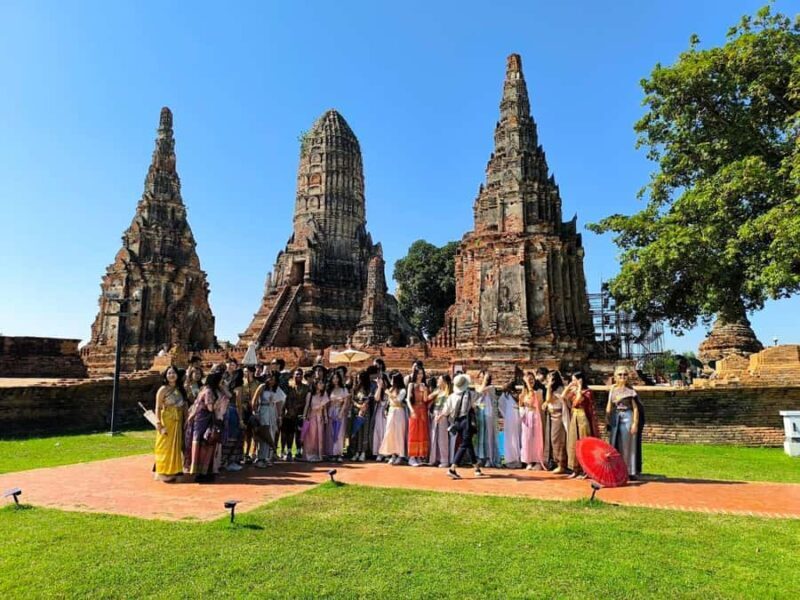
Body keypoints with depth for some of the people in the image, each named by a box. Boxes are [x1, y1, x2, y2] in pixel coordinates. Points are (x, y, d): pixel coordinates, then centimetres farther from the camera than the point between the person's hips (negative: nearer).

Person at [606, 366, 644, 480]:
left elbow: (636, 408, -5)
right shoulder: (613, 389, 9)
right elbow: (609, 405, 13)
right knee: (615, 445, 6)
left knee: (628, 445, 1)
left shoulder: (630, 390, -2)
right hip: (615, 418, 4)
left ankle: (630, 471, 7)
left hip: (627, 417, -4)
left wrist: (635, 423, -11)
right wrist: (607, 419, 6)